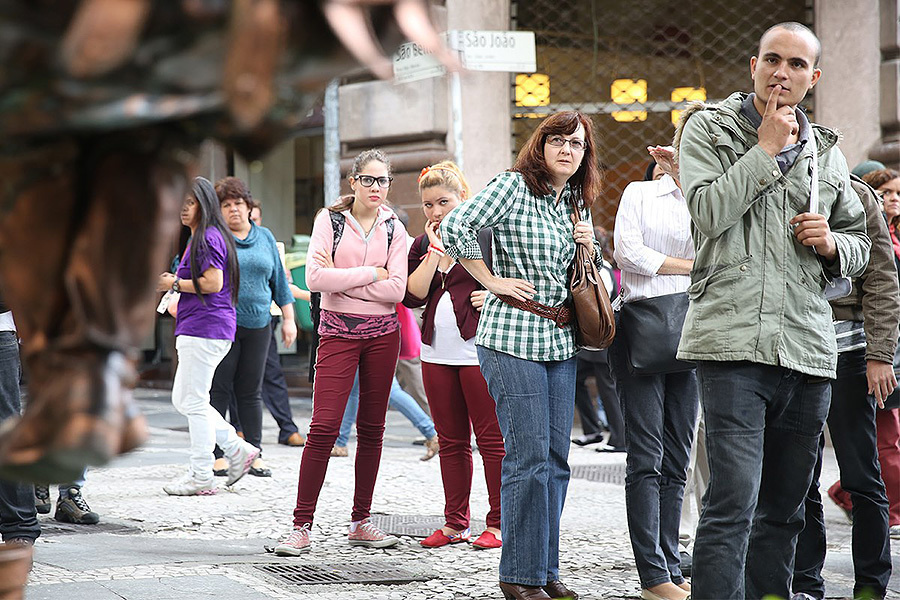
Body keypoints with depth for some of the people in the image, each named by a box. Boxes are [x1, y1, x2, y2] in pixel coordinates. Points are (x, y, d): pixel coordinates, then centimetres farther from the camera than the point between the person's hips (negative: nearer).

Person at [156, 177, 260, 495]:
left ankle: (201, 477, 1)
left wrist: (175, 284, -11)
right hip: (197, 328, 11)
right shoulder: (198, 238, 20)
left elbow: (213, 283, -22)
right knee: (182, 400, 14)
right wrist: (173, 283, 11)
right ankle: (237, 449, 14)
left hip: (205, 328, -11)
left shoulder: (208, 238, -13)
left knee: (194, 402, -5)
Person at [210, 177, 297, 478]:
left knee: (250, 391, 8)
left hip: (258, 325, 4)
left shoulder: (265, 237, 14)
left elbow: (279, 280, 17)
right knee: (218, 389, -2)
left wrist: (288, 318, 13)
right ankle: (215, 454, 3)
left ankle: (254, 453, 12)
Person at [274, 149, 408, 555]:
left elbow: (396, 290, -5)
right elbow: (316, 278, -12)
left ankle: (360, 522, 15)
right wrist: (370, 273, -9)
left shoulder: (393, 229, 7)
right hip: (338, 330, -3)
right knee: (324, 426, -12)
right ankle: (301, 526, -9)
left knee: (372, 429, 6)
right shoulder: (330, 220, 0)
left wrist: (341, 278, -10)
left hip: (383, 333, 3)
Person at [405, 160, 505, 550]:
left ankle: (497, 522, 3)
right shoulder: (423, 245, 12)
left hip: (478, 349, -6)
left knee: (490, 438, -3)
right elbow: (412, 296, -2)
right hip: (438, 353, 6)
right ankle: (454, 523, 17)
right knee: (450, 441, 11)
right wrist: (436, 249, -6)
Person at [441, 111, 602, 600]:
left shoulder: (578, 201, 15)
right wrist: (493, 280, -12)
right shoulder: (513, 186, -6)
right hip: (513, 338, -7)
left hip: (561, 340, 7)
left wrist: (590, 249, 3)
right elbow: (455, 227, -14)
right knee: (528, 456, -8)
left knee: (556, 457, 7)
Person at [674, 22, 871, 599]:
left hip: (809, 351, 5)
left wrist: (832, 244, 2)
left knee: (784, 509, 12)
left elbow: (860, 245, 25)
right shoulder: (709, 128, 5)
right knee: (733, 504, -15)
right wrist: (766, 150, -8)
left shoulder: (826, 151, 18)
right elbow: (709, 214, -11)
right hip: (735, 343, -5)